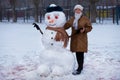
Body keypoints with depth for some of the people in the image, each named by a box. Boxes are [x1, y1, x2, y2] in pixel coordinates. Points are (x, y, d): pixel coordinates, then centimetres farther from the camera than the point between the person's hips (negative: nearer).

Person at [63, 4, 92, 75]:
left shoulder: (85, 19, -2)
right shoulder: (72, 19, 13)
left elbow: (90, 27, -1)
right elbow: (66, 25, 8)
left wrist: (84, 30, -19)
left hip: (82, 38, -5)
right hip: (74, 38, 5)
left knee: (80, 53, -9)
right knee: (77, 53, 9)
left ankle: (79, 68, -5)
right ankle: (80, 66, 23)